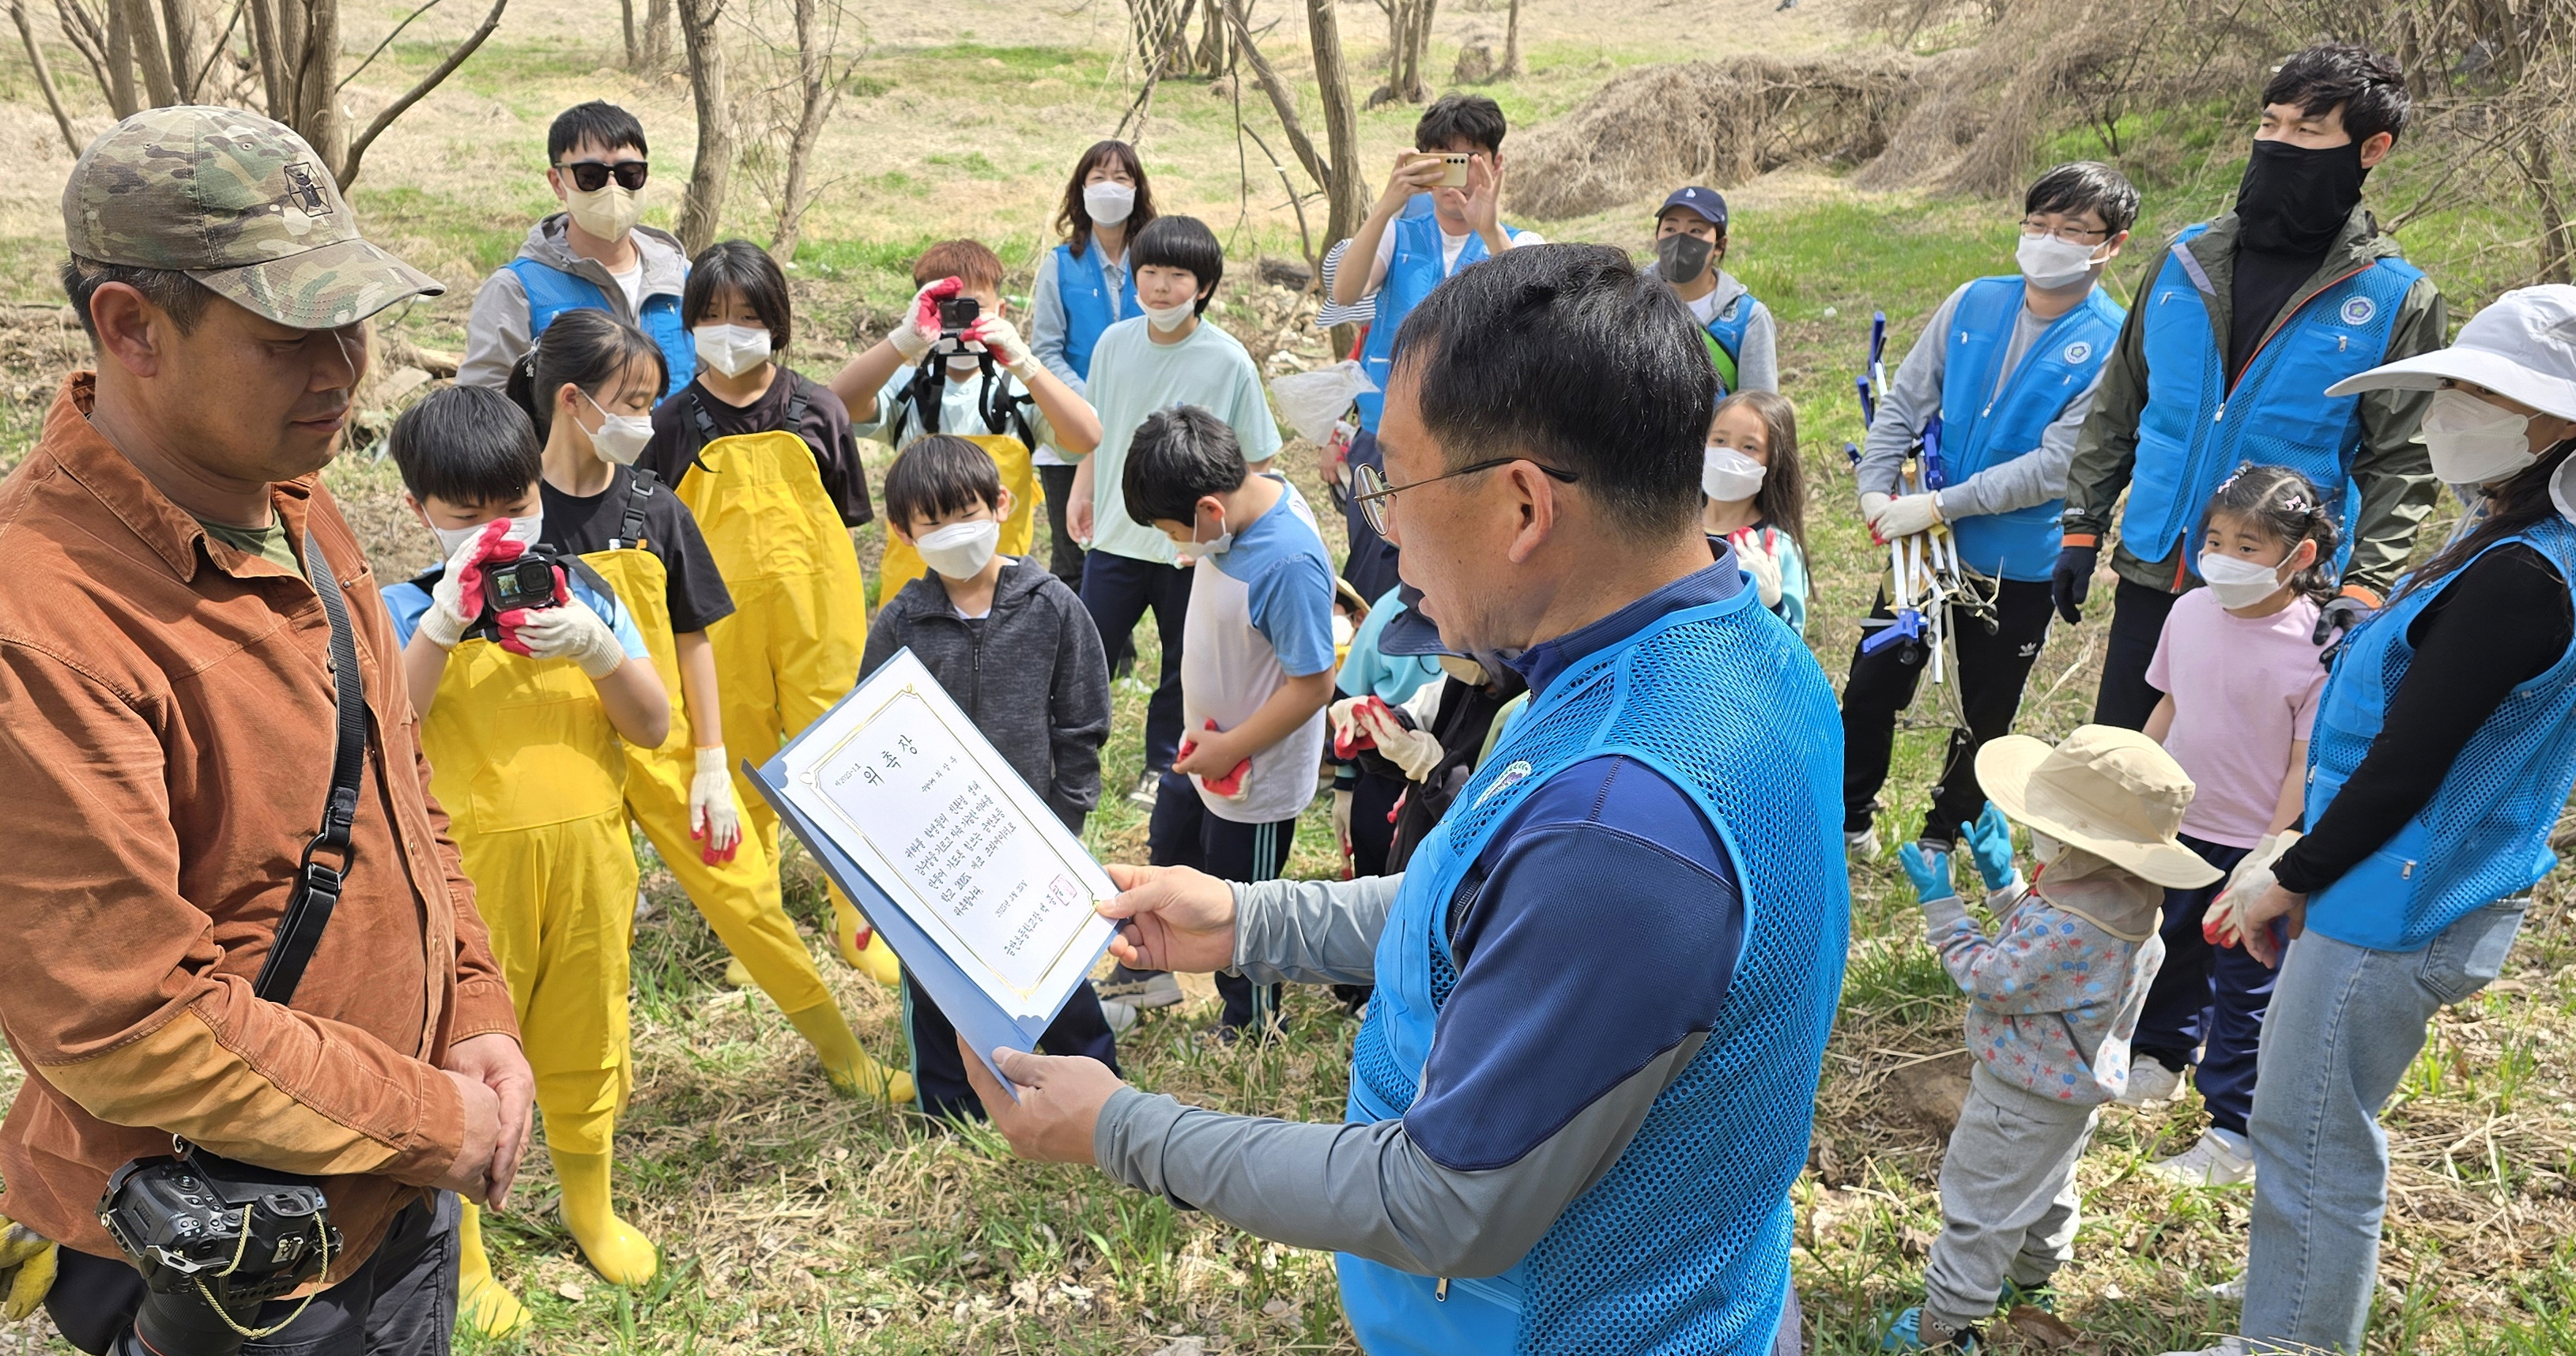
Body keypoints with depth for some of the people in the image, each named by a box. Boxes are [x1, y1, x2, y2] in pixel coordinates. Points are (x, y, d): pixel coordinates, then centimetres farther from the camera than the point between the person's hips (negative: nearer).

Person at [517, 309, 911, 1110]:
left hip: (667, 748, 2)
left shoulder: (656, 510, 1)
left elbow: (692, 641, 5)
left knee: (748, 898, 4)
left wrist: (712, 763, 2)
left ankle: (846, 1058, 17)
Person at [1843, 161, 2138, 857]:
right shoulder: (1976, 301, -4)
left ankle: (1940, 841, 34)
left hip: (2019, 568, -3)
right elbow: (1904, 401, 1)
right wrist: (1876, 487, -13)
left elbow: (2056, 467, -22)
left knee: (1984, 719, 14)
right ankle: (1849, 816, 33)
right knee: (1870, 687, 12)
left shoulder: (2114, 344, -16)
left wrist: (1939, 504, -24)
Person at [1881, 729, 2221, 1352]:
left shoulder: (2068, 924, -40)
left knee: (1980, 1203, 6)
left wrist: (1940, 903, -21)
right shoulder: (2122, 900, -9)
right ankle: (2034, 1278, 52)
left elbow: (1989, 978, -28)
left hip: (2026, 1099, -10)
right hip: (2073, 1086, 10)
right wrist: (2003, 881, 5)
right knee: (2045, 1183, 30)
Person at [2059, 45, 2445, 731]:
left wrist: (2364, 589, -18)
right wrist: (2081, 530, 8)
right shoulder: (2189, 259, 4)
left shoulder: (2398, 299, -6)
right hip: (2150, 576, 3)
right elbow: (2117, 405, 11)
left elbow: (2401, 465, -6)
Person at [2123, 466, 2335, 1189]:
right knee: (2174, 952, 26)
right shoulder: (2190, 612, -4)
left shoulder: (2318, 645, -21)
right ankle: (2158, 1060, 48)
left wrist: (2272, 856, -17)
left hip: (2254, 848, -5)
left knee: (2245, 993, 6)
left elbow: (2308, 764, -17)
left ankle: (2234, 1134, 18)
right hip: (2179, 829, 6)